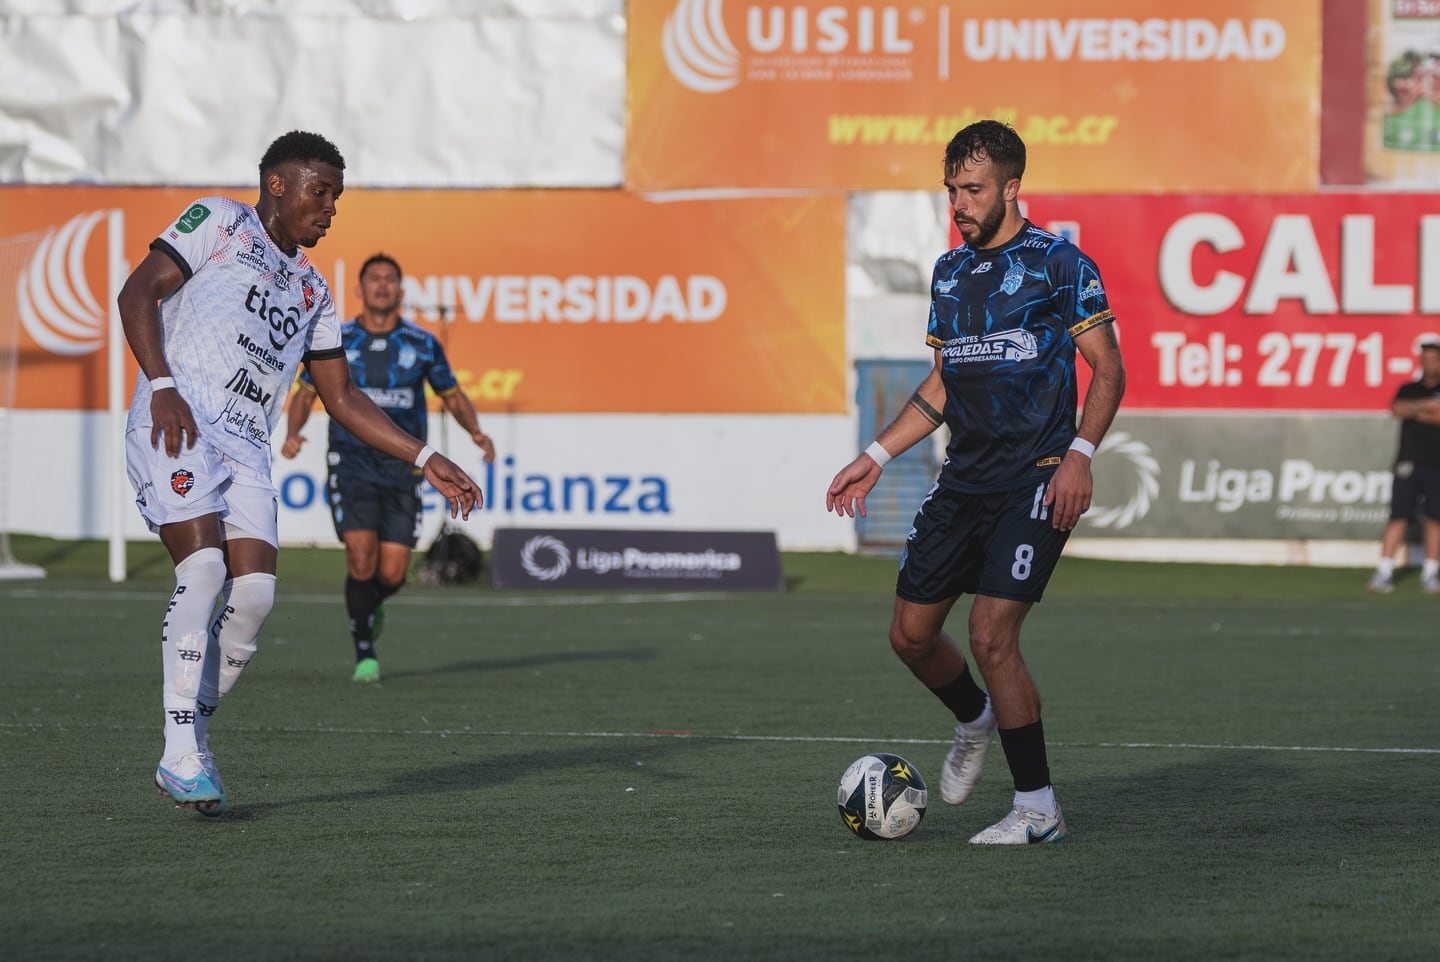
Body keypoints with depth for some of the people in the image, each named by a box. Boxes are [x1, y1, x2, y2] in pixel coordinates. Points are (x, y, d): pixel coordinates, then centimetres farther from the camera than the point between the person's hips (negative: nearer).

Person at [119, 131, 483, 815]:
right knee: (205, 567, -23)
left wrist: (427, 461, 20)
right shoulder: (218, 222, 10)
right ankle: (180, 754, -22)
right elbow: (138, 293, -1)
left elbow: (342, 398, 29)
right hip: (177, 426, -6)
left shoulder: (311, 291, 29)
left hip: (246, 450, 6)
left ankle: (191, 744, 1)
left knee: (253, 594, -12)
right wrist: (162, 385, -15)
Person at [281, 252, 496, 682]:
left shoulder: (423, 344, 4)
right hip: (351, 462, -1)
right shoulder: (335, 341, 2)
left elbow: (452, 396, 15)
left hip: (402, 465, 1)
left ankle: (370, 605, 35)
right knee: (361, 559, -17)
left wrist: (476, 431, -4)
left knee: (392, 573, -3)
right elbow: (306, 393, 11)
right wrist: (292, 433, -8)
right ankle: (365, 654, -3)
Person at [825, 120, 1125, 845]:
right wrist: (876, 458, 16)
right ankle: (976, 720, 39)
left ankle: (1038, 809, -4)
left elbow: (1107, 368, -7)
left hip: (1034, 484, -7)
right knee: (911, 633, 7)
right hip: (963, 480, 7)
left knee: (991, 638, -16)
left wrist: (1079, 454, -20)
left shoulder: (1058, 263, -7)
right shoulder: (950, 272, 14)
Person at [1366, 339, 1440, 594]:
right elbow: (1397, 409, -8)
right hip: (1408, 463, 0)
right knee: (1398, 516, -6)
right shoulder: (1408, 389, 12)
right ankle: (1384, 571, -7)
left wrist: (1418, 413, -8)